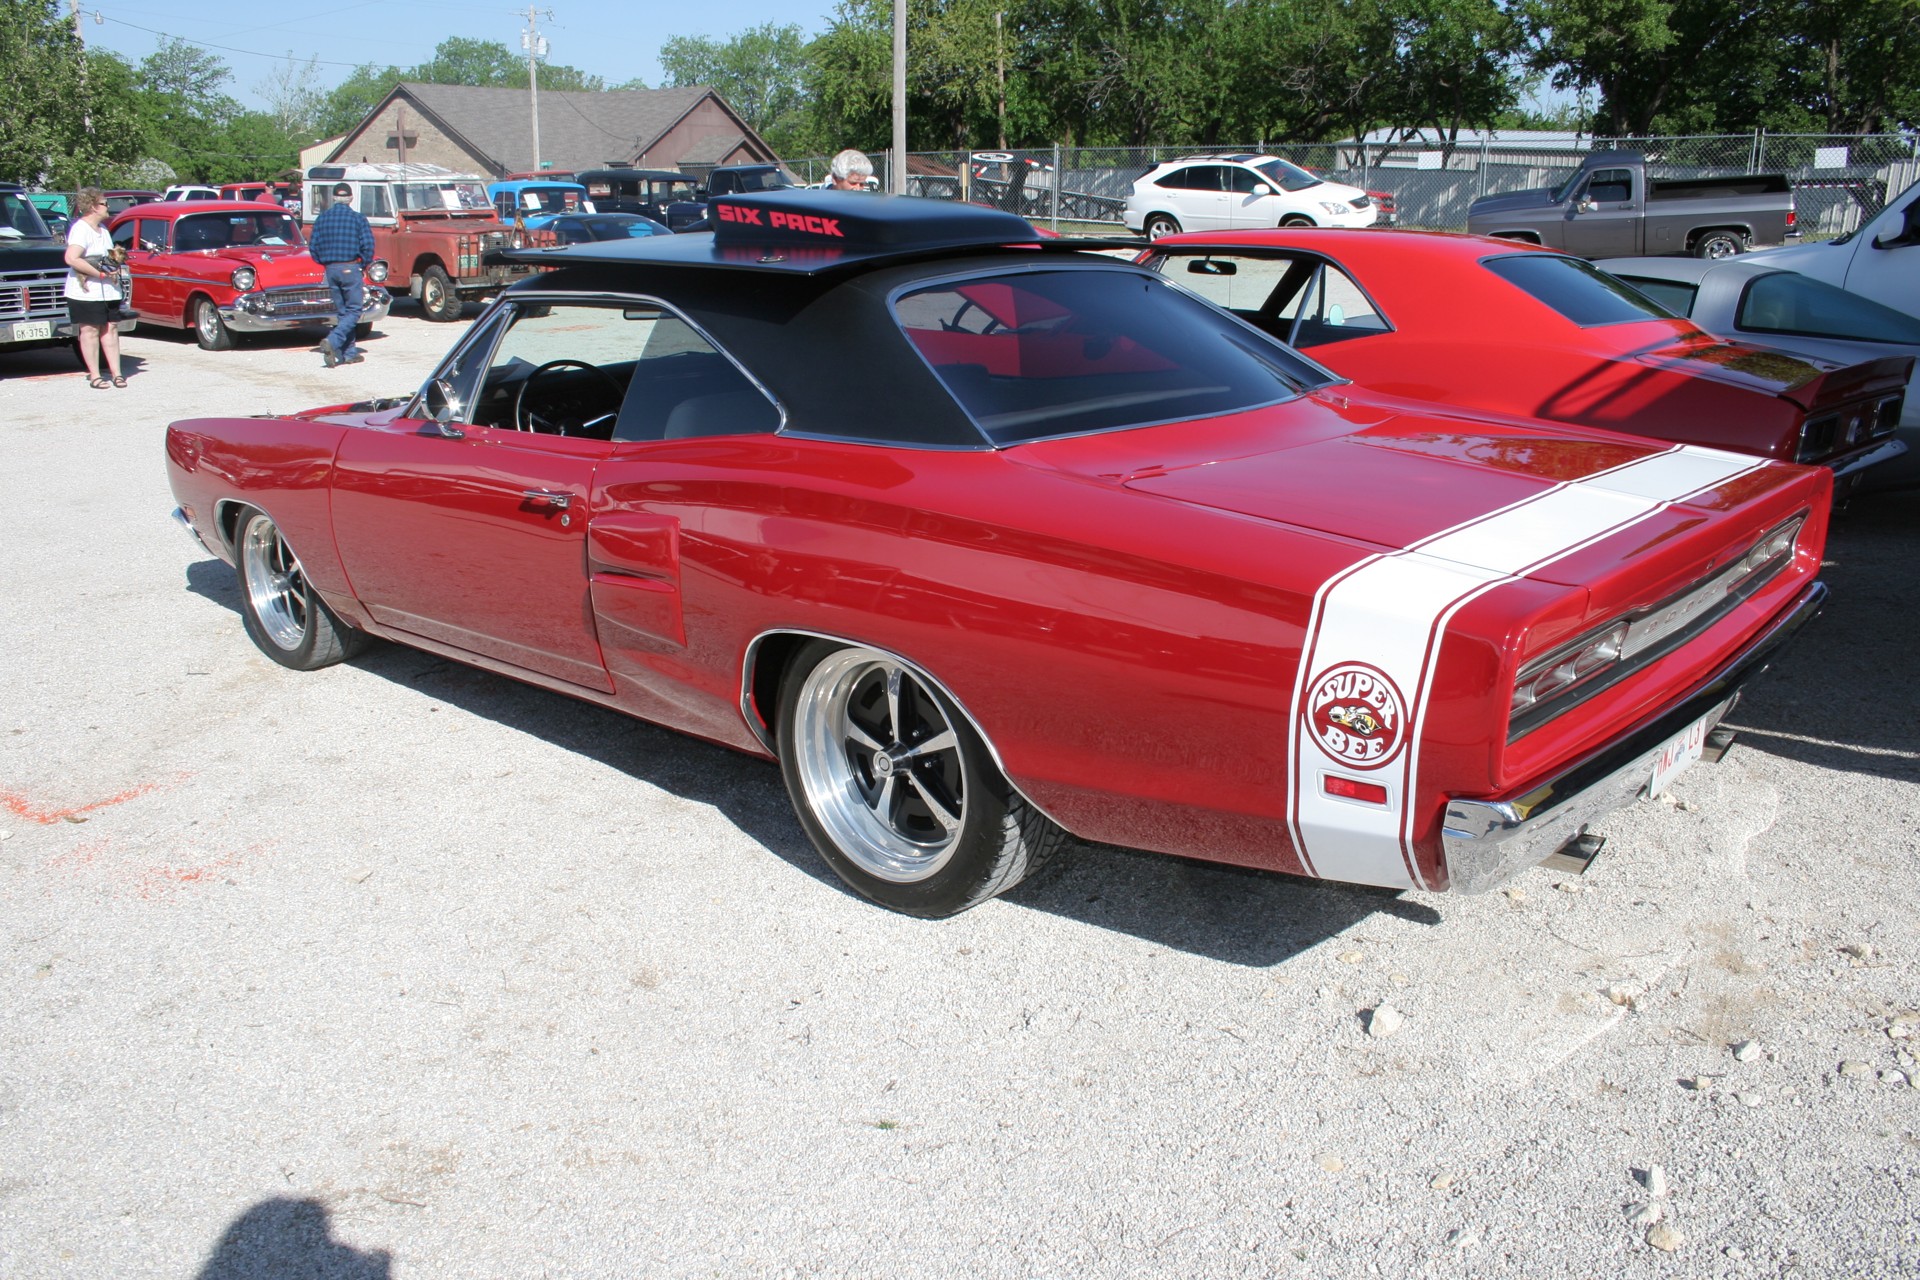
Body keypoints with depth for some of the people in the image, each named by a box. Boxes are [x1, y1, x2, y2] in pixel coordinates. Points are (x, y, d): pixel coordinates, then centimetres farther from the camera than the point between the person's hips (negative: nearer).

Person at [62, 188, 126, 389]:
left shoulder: (102, 229, 15)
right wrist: (100, 274, -22)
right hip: (86, 291, -8)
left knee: (111, 328, 6)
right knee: (90, 330, -3)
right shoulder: (80, 229, -14)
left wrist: (116, 258, 3)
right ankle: (94, 376, 1)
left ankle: (115, 372, 10)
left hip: (109, 290, 8)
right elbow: (71, 259, -26)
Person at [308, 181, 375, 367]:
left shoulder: (322, 217, 7)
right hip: (351, 268, -5)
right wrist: (364, 266, 3)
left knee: (341, 311, 13)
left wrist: (324, 263, 16)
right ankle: (332, 342, -23)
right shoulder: (357, 217, -5)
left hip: (331, 270, 5)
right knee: (353, 311, -1)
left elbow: (313, 245, 4)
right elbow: (367, 245, -11)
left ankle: (349, 353, 12)